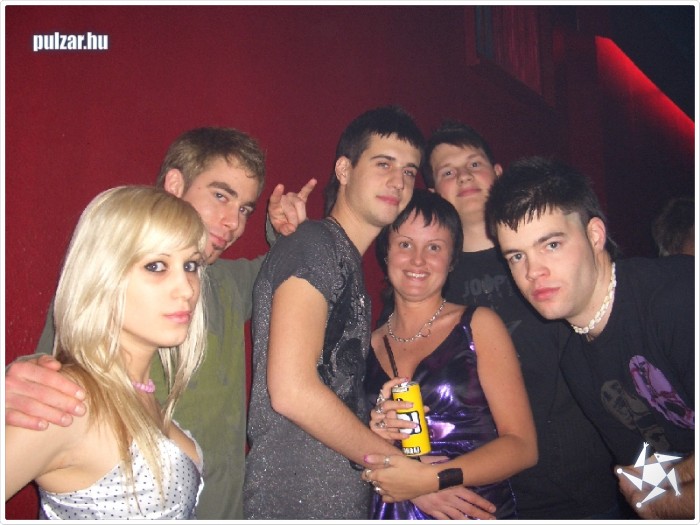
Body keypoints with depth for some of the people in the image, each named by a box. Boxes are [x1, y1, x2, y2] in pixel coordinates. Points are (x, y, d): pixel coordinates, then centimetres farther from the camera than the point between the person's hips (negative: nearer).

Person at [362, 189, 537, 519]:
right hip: (393, 514, 3)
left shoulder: (479, 325, -1)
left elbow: (522, 446, -6)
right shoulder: (368, 346, 5)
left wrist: (430, 478, -16)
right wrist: (375, 436, -8)